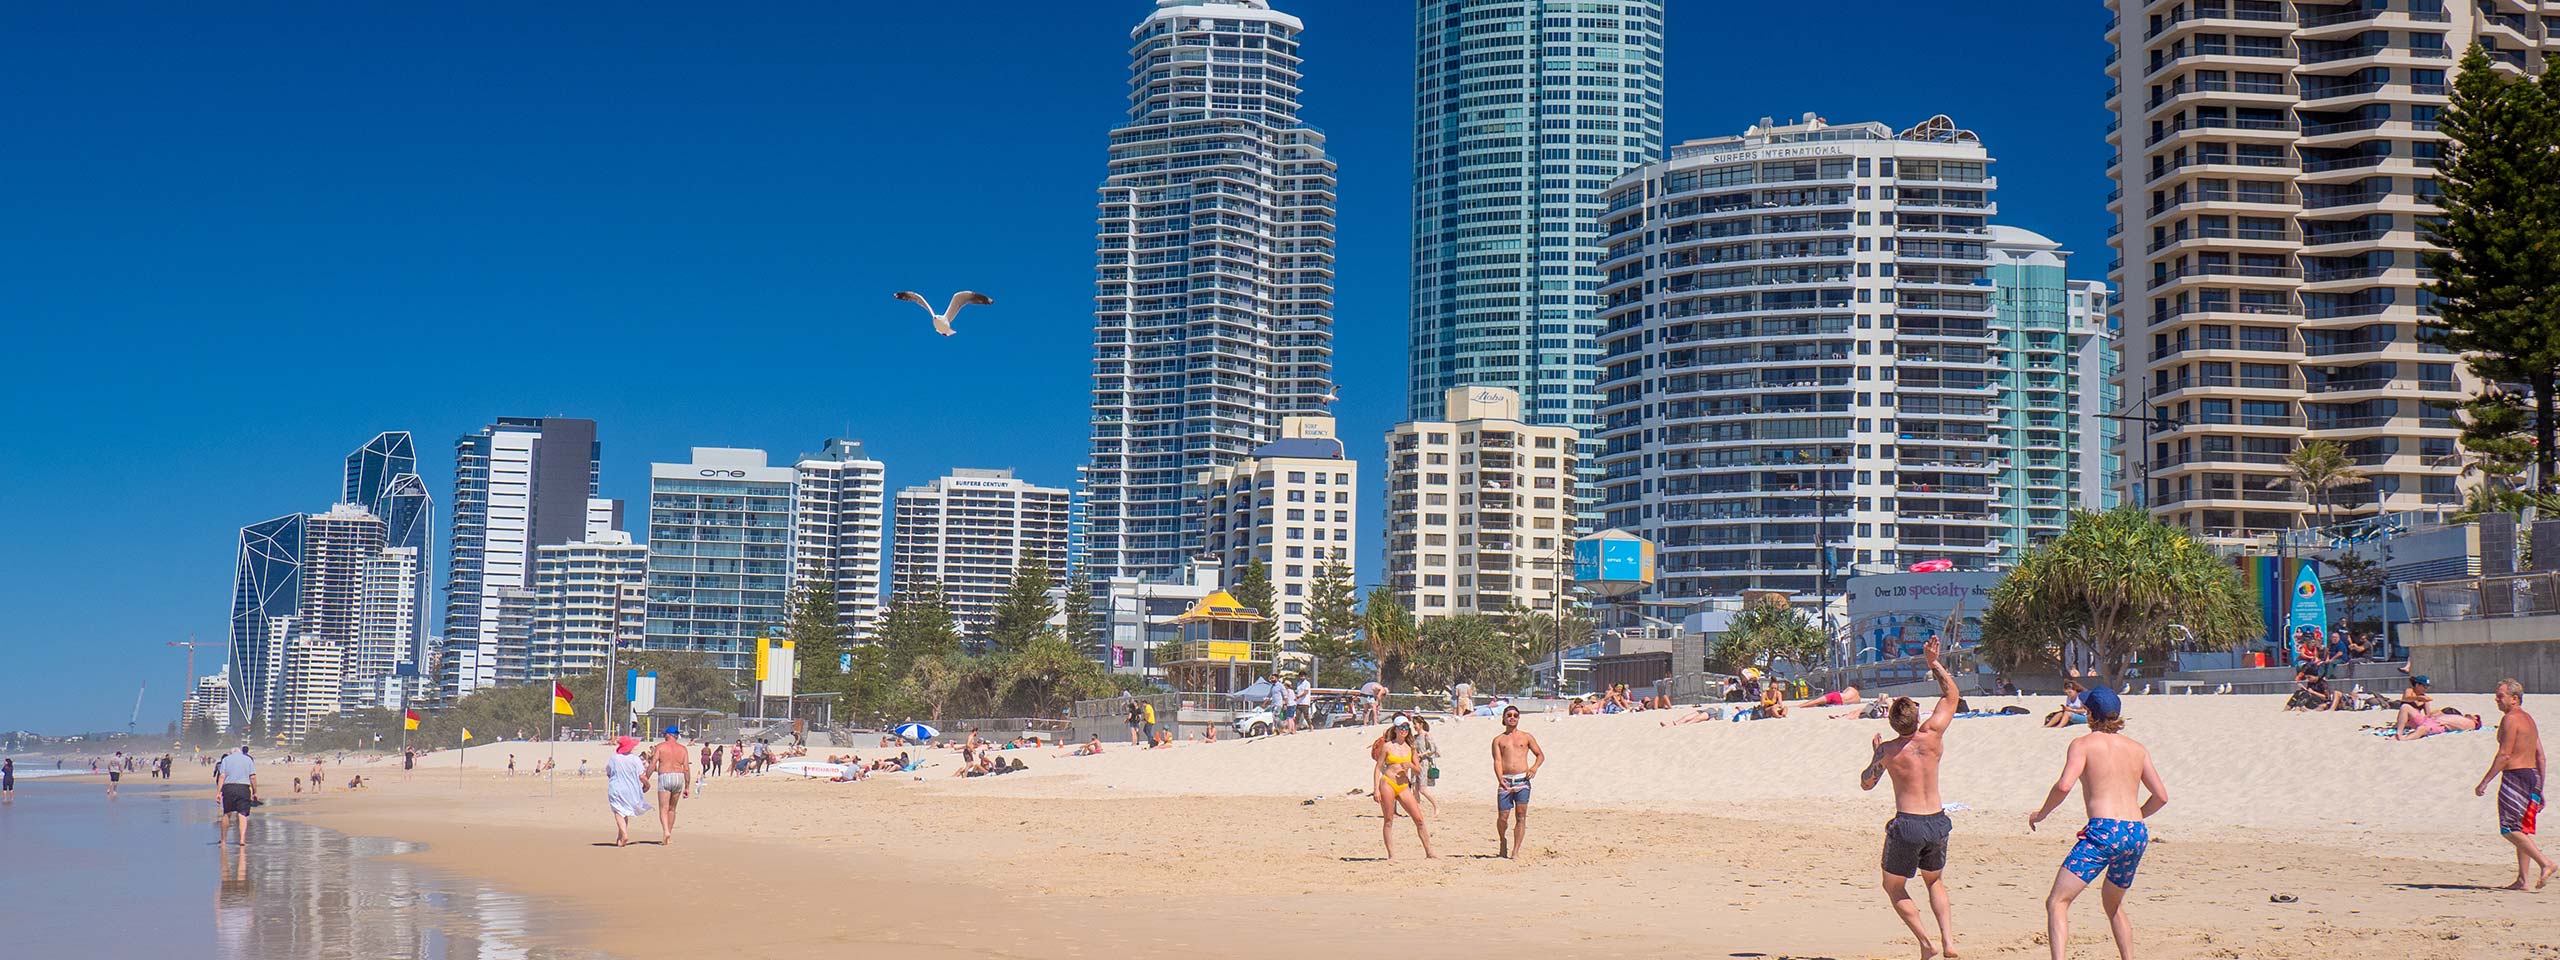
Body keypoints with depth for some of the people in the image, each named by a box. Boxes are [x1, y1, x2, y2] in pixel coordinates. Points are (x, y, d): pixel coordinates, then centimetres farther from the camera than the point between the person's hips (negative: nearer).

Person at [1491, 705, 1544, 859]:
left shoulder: (1526, 737, 14)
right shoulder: (1498, 740, 12)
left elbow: (1540, 755, 18)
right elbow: (1497, 761, 1)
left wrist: (1534, 767, -3)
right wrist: (1500, 779, -16)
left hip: (1522, 780, 0)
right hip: (1505, 781, 0)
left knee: (1521, 815, -7)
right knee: (1503, 816, -3)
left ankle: (1515, 851, -5)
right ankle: (1503, 843, 24)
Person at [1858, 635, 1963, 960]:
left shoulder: (1888, 749, -6)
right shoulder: (1932, 736, -2)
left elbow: (1866, 783, 9)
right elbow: (1952, 695, 12)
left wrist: (1877, 754, 21)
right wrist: (1934, 662, 14)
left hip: (1907, 825, -4)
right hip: (1937, 822, 4)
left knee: (1894, 887, 15)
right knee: (1934, 881, 26)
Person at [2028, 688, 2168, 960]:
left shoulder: (2084, 744, 2)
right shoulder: (2137, 749, 17)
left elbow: (2064, 785, -13)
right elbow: (2161, 797, 17)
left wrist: (2041, 813, 3)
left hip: (2103, 832, -6)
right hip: (2137, 835, 6)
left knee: (2056, 902, -9)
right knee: (2113, 904, 30)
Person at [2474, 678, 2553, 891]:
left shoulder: (2510, 719, -11)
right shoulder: (2529, 719, 17)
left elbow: (2504, 755, -17)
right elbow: (2540, 756, 18)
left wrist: (2484, 782, -15)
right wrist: (2540, 789, 22)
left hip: (2515, 775, -9)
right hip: (2532, 775, 9)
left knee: (2509, 829, -7)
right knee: (2521, 830, 10)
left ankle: (2545, 863, -16)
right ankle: (2521, 879, 9)